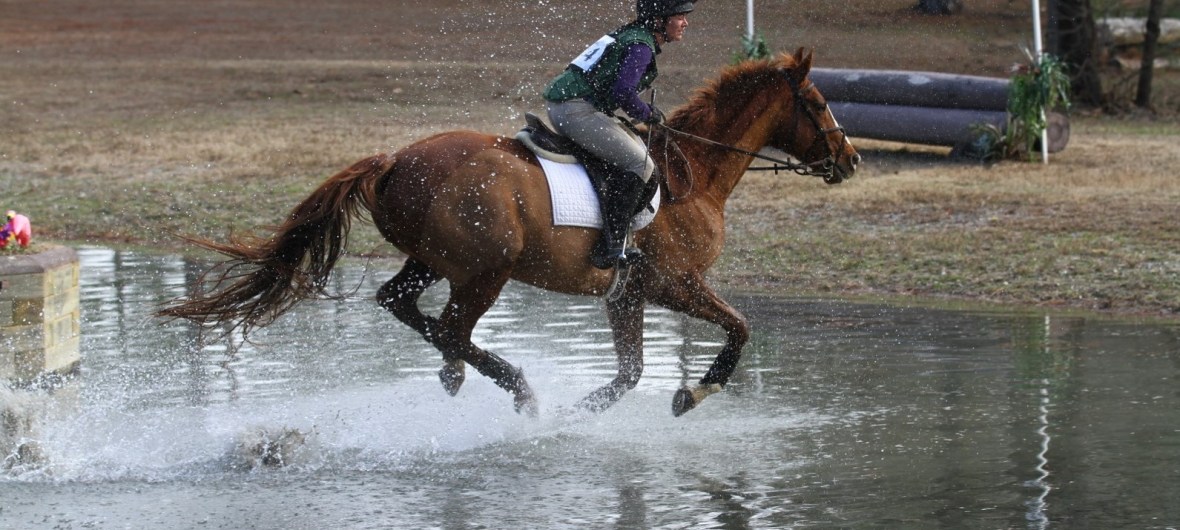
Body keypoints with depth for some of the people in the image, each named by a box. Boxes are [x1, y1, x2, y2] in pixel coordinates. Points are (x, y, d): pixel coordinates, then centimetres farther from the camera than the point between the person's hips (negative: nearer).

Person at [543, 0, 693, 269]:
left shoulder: (628, 35, 19)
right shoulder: (641, 45, -11)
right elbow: (623, 93, -22)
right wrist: (648, 115, -5)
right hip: (576, 110, -11)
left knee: (638, 149, 20)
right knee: (639, 163, -15)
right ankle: (610, 247, -21)